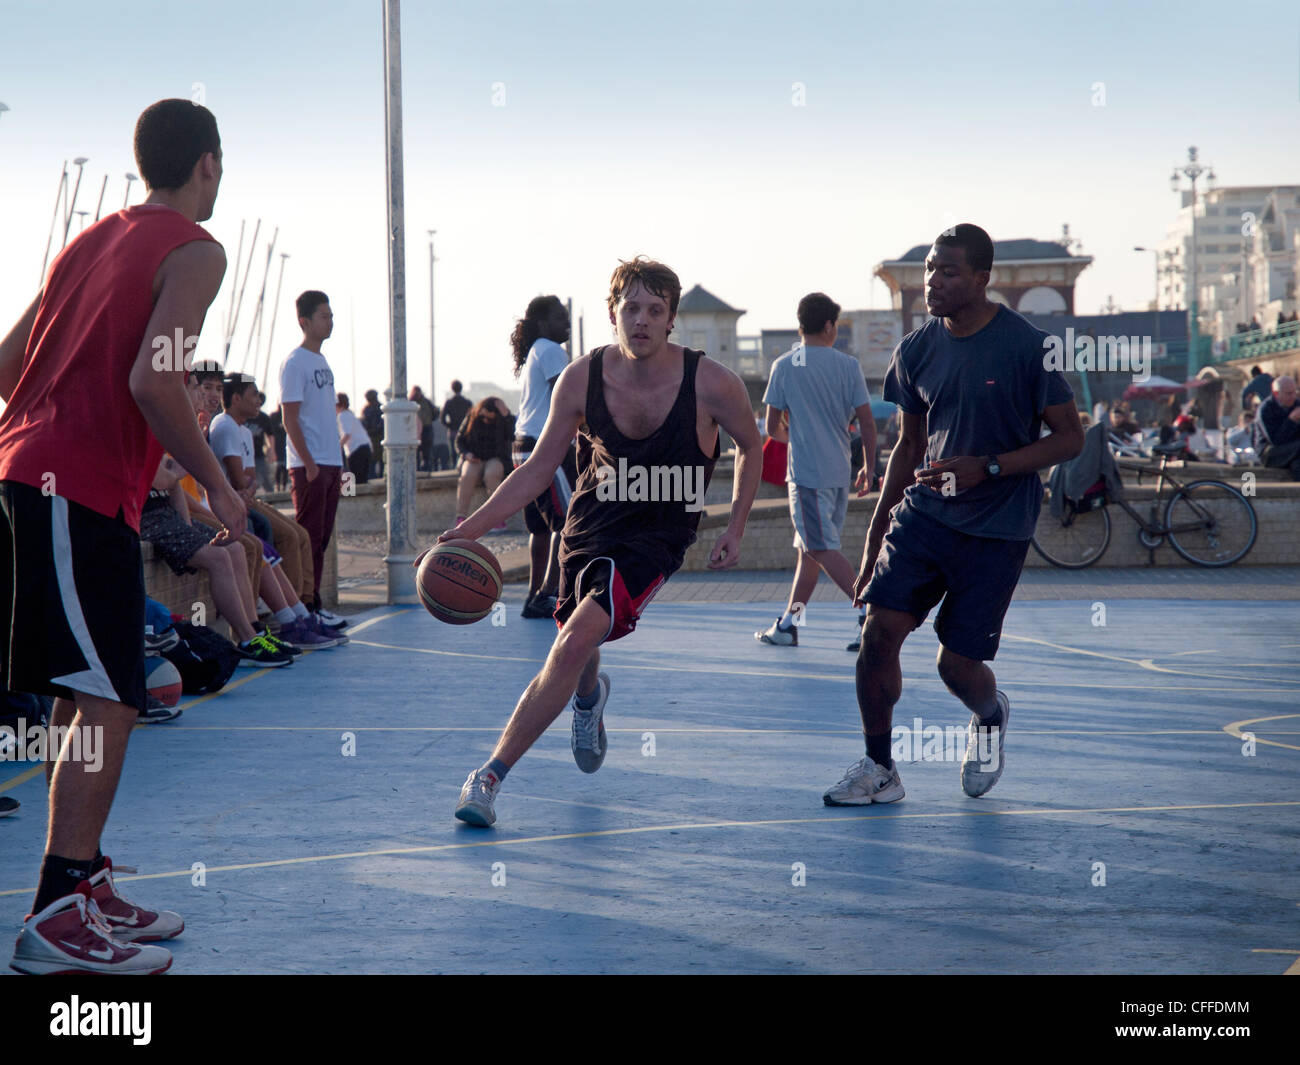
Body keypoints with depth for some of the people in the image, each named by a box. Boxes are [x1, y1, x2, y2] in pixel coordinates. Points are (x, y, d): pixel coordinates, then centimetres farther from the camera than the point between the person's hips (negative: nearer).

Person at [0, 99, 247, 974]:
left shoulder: (93, 239, 21)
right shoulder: (194, 251, -4)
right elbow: (152, 380, -18)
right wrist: (217, 483, -8)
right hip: (84, 490, -9)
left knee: (88, 698, 16)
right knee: (106, 703, -8)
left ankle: (86, 884, 22)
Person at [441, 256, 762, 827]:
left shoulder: (711, 383, -17)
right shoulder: (581, 380, -12)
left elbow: (750, 447, 4)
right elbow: (537, 470, -2)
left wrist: (733, 530, -3)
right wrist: (471, 528, -13)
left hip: (655, 540, -3)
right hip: (589, 528, 3)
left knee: (573, 646, -22)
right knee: (576, 654, 19)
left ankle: (490, 776, -15)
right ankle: (590, 697, 60)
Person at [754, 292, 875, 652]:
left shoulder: (784, 366, -3)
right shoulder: (847, 365, 2)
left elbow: (772, 428, 1)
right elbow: (867, 423, 1)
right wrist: (868, 469, 12)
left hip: (806, 472, -4)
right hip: (839, 472, 4)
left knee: (823, 549, -6)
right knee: (807, 549, 12)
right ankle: (788, 624, 18)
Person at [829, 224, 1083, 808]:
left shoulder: (1029, 347, -12)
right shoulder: (915, 351, 3)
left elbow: (1069, 438, -7)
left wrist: (987, 467, -20)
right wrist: (875, 536, 14)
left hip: (997, 528, -4)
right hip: (924, 512, 4)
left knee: (958, 665, -3)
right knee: (879, 631, -11)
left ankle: (990, 715, 35)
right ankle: (878, 770, 5)